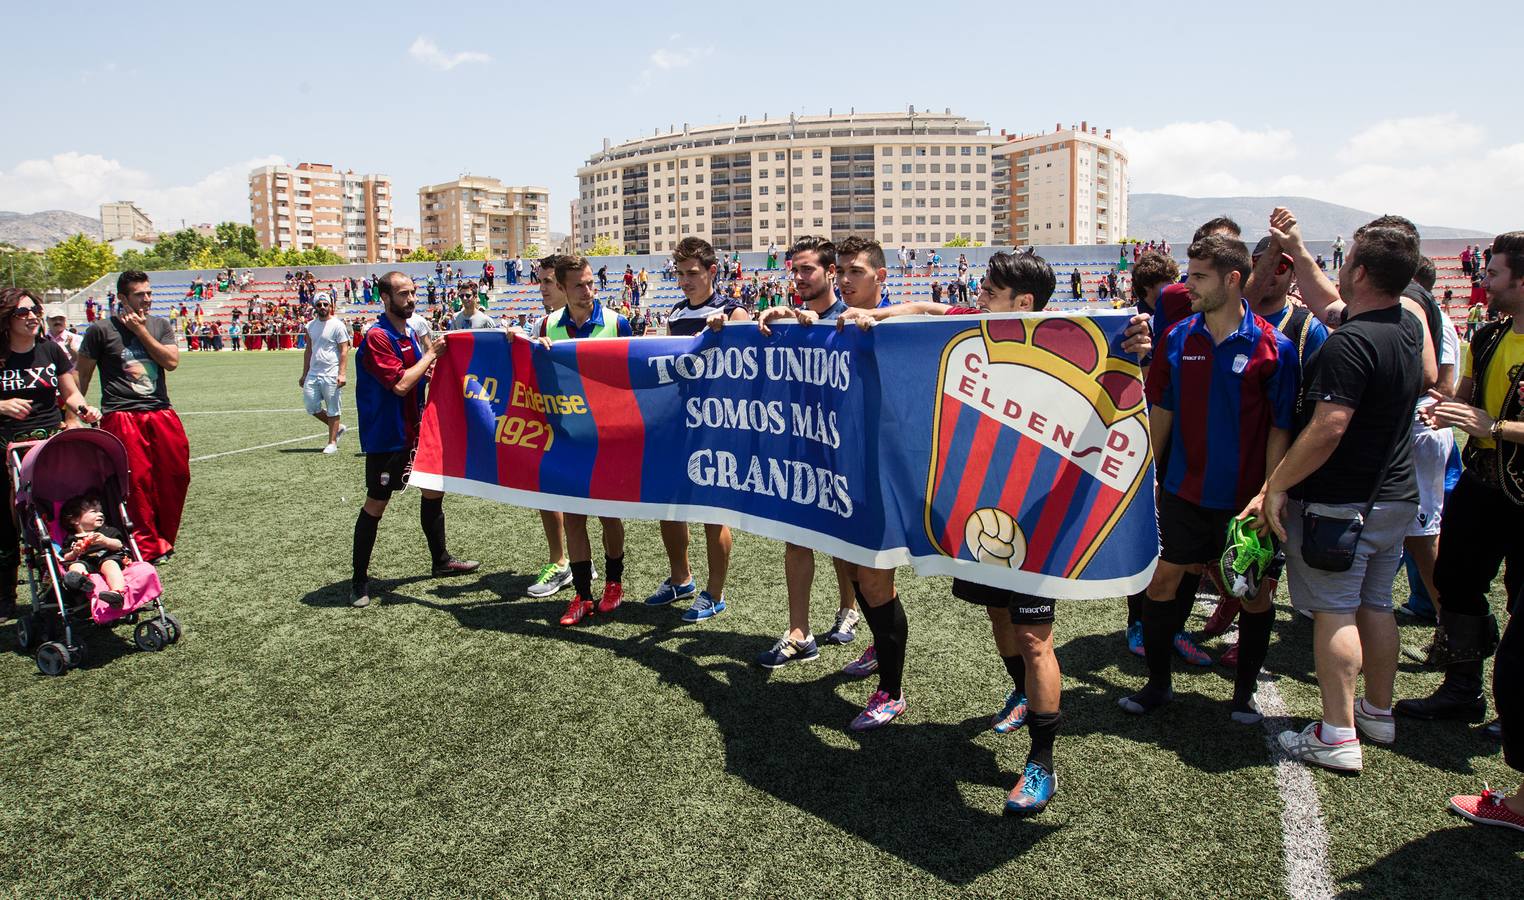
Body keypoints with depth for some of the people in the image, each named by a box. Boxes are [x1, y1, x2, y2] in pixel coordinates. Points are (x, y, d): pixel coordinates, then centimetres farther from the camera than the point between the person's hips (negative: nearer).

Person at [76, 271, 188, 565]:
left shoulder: (160, 325, 12)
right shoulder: (102, 330, 1)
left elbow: (172, 362, -2)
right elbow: (82, 376, 6)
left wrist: (141, 331, -5)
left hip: (161, 413, 4)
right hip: (122, 417, -4)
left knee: (176, 474, 2)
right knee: (137, 481, -6)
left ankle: (164, 538, 19)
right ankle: (147, 547, 5)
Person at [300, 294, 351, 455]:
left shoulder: (337, 325, -7)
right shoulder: (310, 326, 12)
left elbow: (344, 351, -11)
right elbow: (308, 351, 18)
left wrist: (342, 373, -19)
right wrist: (304, 374, 17)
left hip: (331, 374, -6)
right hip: (313, 373, 6)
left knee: (332, 409, 0)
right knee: (311, 407, 6)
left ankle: (332, 442, 8)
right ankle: (337, 427, 24)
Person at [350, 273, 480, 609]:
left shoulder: (411, 332, 9)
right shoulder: (377, 337, -18)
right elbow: (401, 384, -25)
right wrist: (431, 354, -18)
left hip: (415, 430, 9)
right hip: (386, 437, -8)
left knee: (434, 489, 15)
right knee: (376, 504, 0)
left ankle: (441, 560, 31)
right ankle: (359, 580, 12)